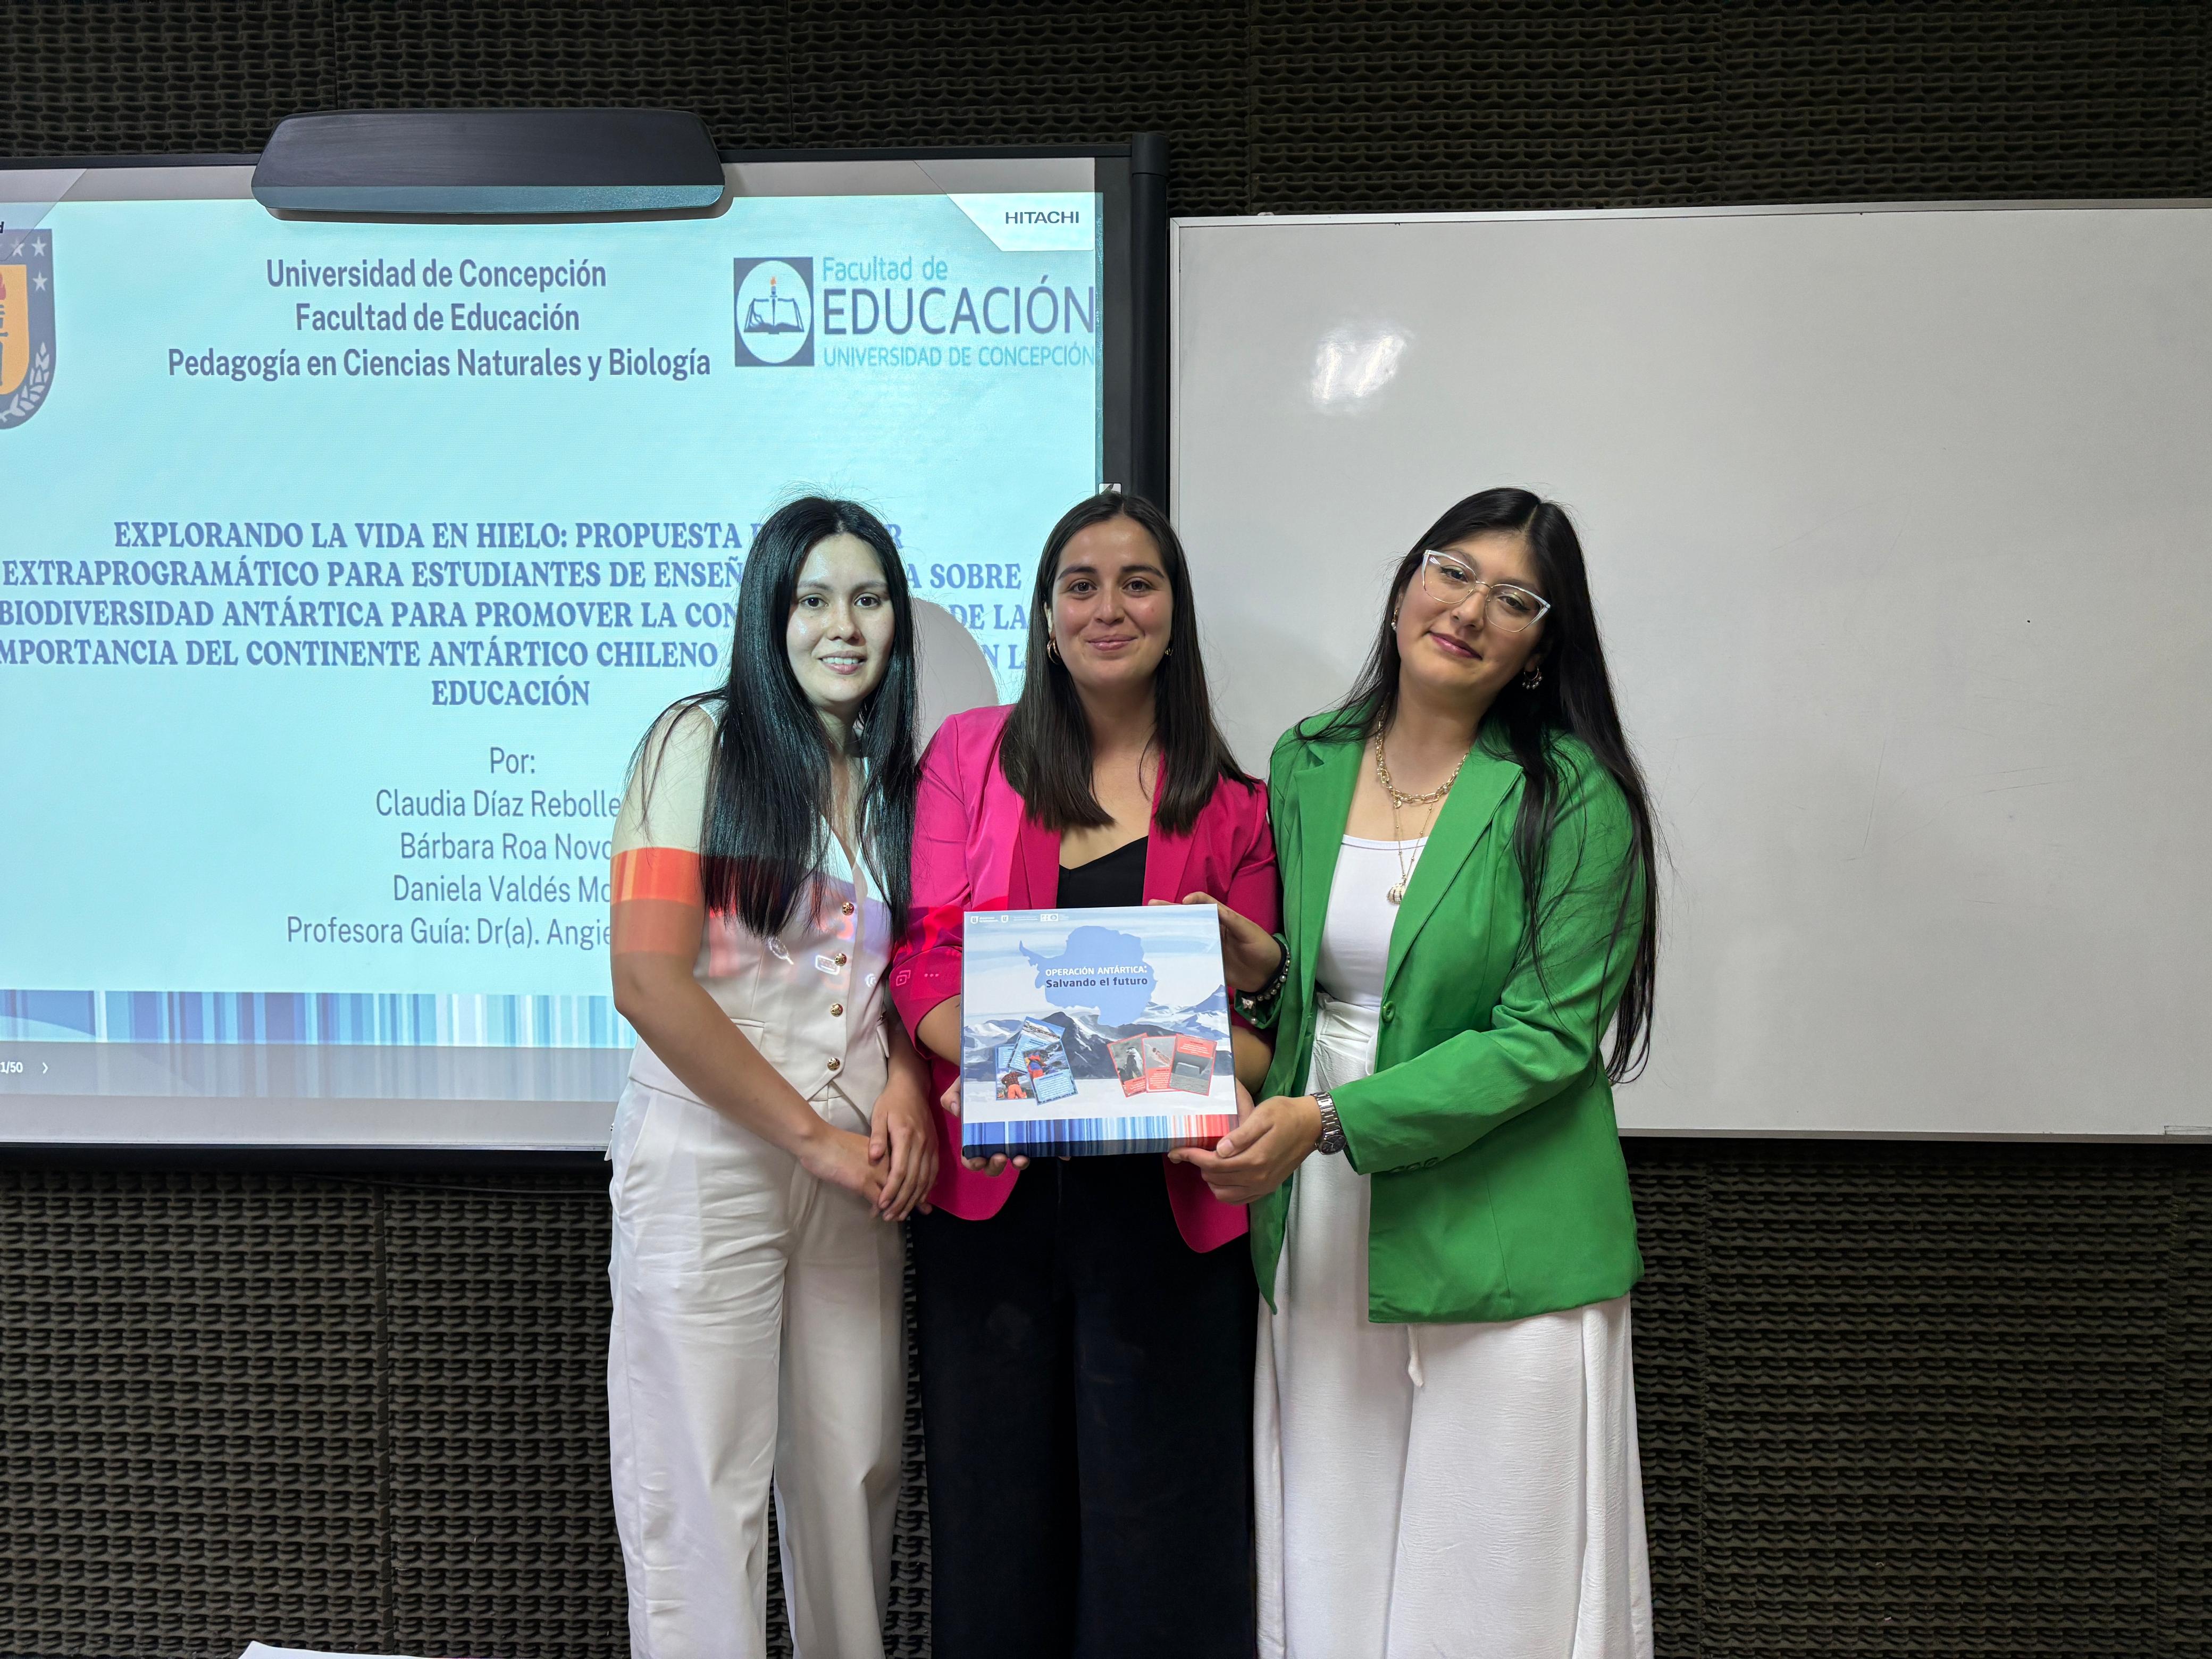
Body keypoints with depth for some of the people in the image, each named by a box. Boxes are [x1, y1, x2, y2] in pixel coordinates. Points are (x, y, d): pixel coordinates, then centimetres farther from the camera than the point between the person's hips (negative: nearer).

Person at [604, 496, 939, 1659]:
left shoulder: (896, 776, 11)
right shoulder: (699, 743, -5)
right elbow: (649, 983, -13)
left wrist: (908, 1082, -5)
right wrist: (811, 1136, -11)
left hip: (857, 1166, 5)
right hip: (711, 1159, -4)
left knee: (853, 1472, 12)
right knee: (701, 1490, 3)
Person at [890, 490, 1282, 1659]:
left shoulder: (1232, 806, 6)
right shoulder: (971, 753, 6)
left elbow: (1256, 1023, 7)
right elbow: (926, 964, -1)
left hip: (1162, 1201, 0)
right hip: (992, 1191, 0)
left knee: (1154, 1523, 6)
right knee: (996, 1513, 10)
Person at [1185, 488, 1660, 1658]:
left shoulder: (1574, 799, -8)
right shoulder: (1305, 764, 6)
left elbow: (1544, 1038, -13)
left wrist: (1330, 1120, -20)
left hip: (1497, 1244, -4)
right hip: (1318, 1237, 4)